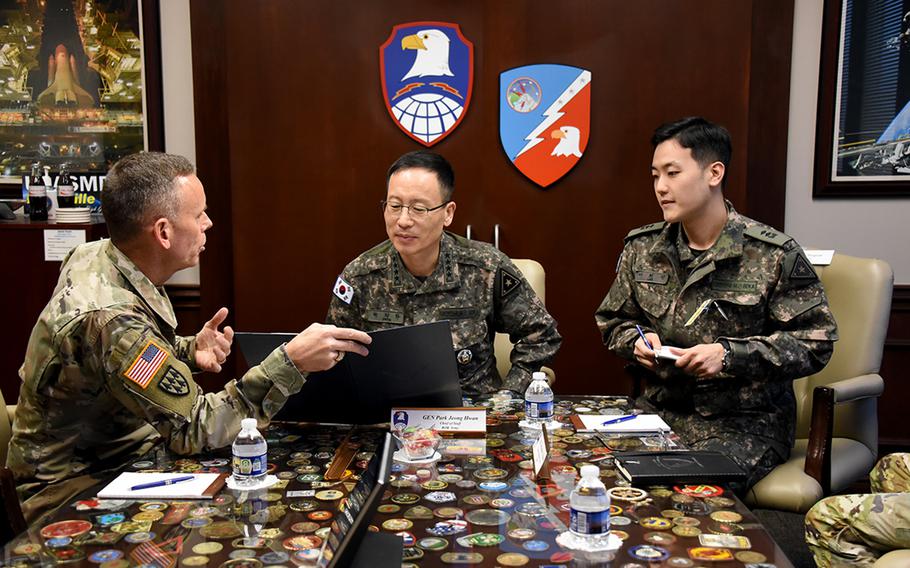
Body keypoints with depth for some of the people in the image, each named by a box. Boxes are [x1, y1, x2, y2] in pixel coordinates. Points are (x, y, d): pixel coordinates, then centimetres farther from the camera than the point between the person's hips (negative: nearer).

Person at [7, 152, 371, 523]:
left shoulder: (98, 256, -4)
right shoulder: (107, 318, -32)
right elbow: (195, 429, -30)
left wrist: (189, 351, -7)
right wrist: (291, 362, -35)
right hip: (78, 489, -8)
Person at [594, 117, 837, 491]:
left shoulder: (774, 256, -8)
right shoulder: (642, 248, 6)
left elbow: (815, 343, -6)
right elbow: (613, 323, 18)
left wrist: (730, 355, -18)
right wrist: (637, 340, -5)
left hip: (745, 421, -4)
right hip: (660, 409, 5)